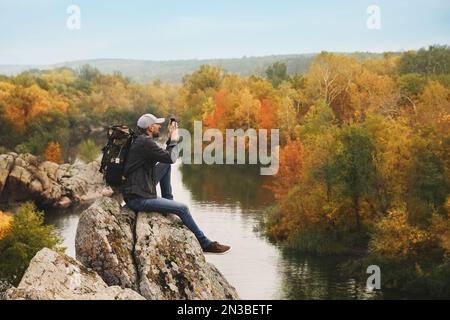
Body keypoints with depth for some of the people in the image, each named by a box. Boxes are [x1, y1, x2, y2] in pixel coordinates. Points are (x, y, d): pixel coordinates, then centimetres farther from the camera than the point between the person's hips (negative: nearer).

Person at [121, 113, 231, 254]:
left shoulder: (142, 140, 12)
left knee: (165, 165, 13)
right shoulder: (145, 142, -18)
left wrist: (171, 139, 11)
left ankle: (168, 202, 14)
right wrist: (174, 139, -3)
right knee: (182, 208, -7)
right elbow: (171, 158, -18)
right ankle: (205, 244, 5)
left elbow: (165, 155, 21)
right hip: (138, 199, -10)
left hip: (140, 190, 10)